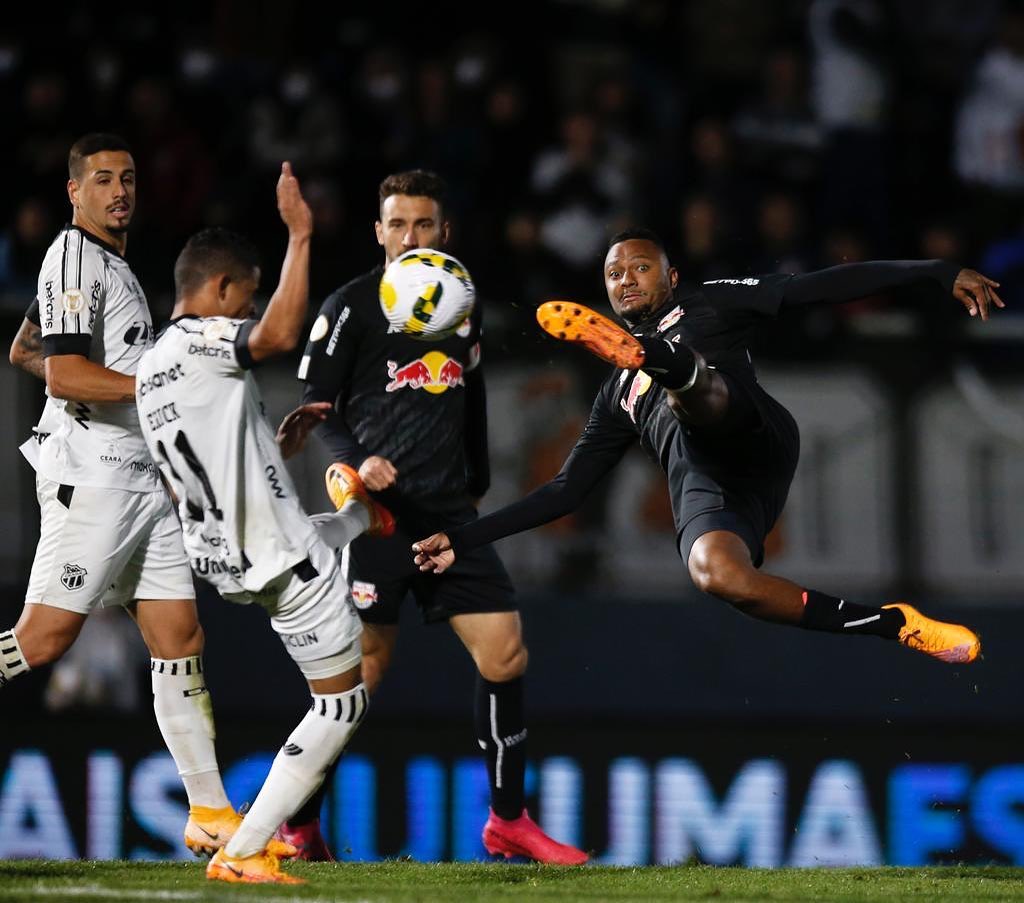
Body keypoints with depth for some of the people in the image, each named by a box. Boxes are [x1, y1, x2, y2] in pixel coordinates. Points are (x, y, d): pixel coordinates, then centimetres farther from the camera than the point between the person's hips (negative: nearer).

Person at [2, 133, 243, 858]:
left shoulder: (114, 265, 21)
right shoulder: (75, 257, -8)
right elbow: (64, 374, -18)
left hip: (144, 478, 9)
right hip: (91, 477, -9)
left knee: (180, 640, 4)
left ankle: (210, 813, 3)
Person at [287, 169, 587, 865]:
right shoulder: (351, 306, -3)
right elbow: (315, 404, -4)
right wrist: (355, 462, -20)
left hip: (449, 515, 5)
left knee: (505, 651, -4)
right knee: (361, 671, -7)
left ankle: (509, 821, 7)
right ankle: (299, 825, 6)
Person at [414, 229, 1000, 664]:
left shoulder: (706, 306, 27)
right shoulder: (617, 398, 38)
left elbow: (823, 287, 17)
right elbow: (568, 490, 36)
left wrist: (939, 273, 8)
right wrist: (466, 540, 28)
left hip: (753, 435, -2)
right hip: (703, 488, 2)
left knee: (687, 380, -32)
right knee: (717, 574, -32)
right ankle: (896, 625, -24)